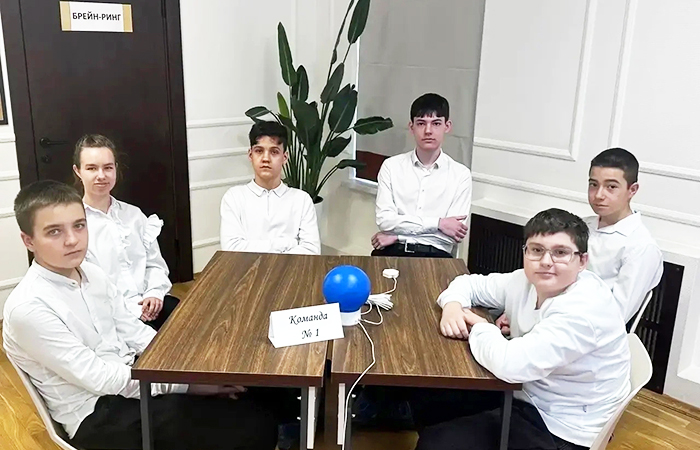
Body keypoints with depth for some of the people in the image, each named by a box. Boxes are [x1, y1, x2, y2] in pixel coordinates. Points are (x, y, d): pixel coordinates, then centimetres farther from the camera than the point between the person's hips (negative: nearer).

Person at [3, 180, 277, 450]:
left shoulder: (90, 273, 2)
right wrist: (186, 382, -19)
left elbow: (131, 330, 8)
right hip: (96, 413, -7)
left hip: (128, 375, 7)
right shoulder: (28, 308, -21)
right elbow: (98, 378, -21)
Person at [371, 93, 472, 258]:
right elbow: (384, 220, -3)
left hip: (435, 255, 0)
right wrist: (437, 223, -9)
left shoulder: (461, 174, 4)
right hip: (393, 251, 0)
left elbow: (453, 235, -3)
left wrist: (397, 236, -7)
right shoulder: (391, 166, 7)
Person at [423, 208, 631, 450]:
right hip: (526, 400, 7)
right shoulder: (526, 281, -3)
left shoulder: (586, 309, -27)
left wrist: (480, 329, -18)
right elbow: (471, 283, 12)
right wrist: (453, 305, -11)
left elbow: (512, 364, -38)